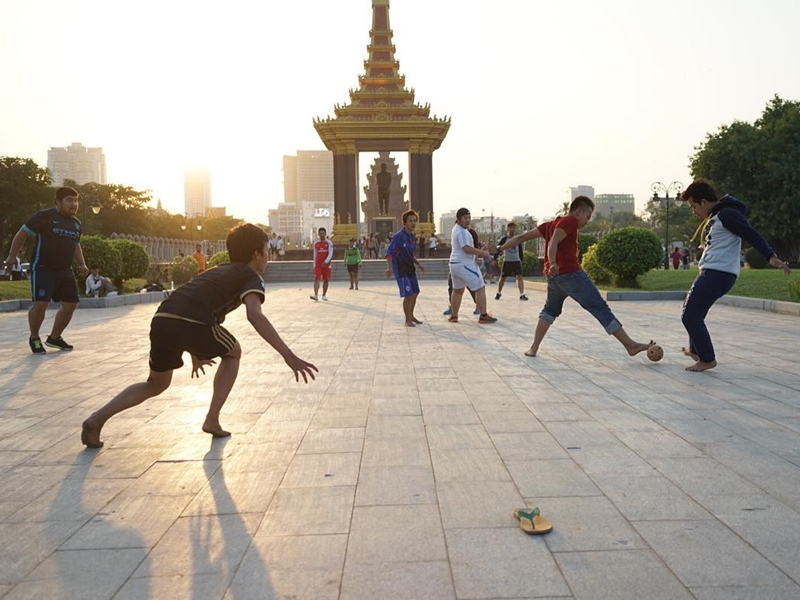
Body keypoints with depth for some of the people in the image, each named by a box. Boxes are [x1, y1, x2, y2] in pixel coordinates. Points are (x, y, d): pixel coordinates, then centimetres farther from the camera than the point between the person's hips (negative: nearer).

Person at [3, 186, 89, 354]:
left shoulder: (76, 223, 12)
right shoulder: (44, 216, -9)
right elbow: (22, 233, -4)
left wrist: (81, 264, 13)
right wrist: (12, 256, -10)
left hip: (64, 271, 7)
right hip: (43, 268, -7)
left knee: (71, 305, 5)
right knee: (41, 304, -16)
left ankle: (54, 337, 25)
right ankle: (34, 338, 9)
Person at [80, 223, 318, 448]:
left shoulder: (220, 270, 34)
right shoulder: (251, 277, 11)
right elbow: (255, 316, -10)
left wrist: (195, 351, 54)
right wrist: (289, 356, -17)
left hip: (161, 319, 7)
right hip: (192, 323, -7)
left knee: (156, 384, 28)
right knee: (233, 352, 23)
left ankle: (97, 418, 14)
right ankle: (212, 420, 20)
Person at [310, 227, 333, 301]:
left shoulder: (329, 243, -2)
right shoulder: (316, 243, 8)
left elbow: (330, 254, -12)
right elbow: (315, 255, 15)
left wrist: (326, 262, -27)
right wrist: (314, 264, 13)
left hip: (326, 265, -1)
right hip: (317, 265, 1)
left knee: (326, 280, 7)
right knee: (316, 279, -13)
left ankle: (324, 295, 22)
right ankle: (316, 295, -21)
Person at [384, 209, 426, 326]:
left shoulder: (413, 237, 8)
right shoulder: (398, 236, -17)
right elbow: (389, 252, -20)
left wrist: (418, 264, 11)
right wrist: (389, 268, -32)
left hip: (410, 269, 8)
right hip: (401, 270, -8)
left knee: (415, 293, 13)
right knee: (408, 295, -11)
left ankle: (411, 316, 30)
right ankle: (407, 320, 4)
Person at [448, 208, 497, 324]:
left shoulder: (456, 229, 15)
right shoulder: (462, 231, -16)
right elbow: (467, 248, -25)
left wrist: (477, 253, 11)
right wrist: (483, 253, -20)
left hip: (455, 263, 10)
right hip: (464, 264, -10)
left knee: (457, 290, 19)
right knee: (480, 288, -3)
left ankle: (454, 316, 23)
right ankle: (483, 316, -3)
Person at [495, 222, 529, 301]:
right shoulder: (504, 239, -5)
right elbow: (498, 249, -3)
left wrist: (521, 259, 19)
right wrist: (495, 259, -6)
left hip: (517, 261, 2)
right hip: (506, 261, -2)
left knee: (519, 277, -10)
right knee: (502, 278, 7)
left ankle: (522, 295, -9)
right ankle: (499, 293, 26)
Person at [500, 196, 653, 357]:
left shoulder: (551, 224, 21)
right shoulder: (570, 221, -1)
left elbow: (523, 237, 21)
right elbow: (553, 243, -19)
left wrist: (500, 248, 26)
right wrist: (553, 263, -34)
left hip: (553, 276, 8)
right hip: (571, 273, -8)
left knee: (550, 310, 25)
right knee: (600, 309, -5)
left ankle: (533, 348, 16)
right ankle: (630, 345, -3)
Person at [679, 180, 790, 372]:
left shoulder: (727, 214, -12)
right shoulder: (715, 217, 17)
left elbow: (752, 235, -20)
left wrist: (771, 256, -29)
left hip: (718, 274, -11)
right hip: (710, 272, 11)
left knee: (690, 316, -9)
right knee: (690, 309, 24)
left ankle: (707, 359, 3)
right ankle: (696, 349, 38)